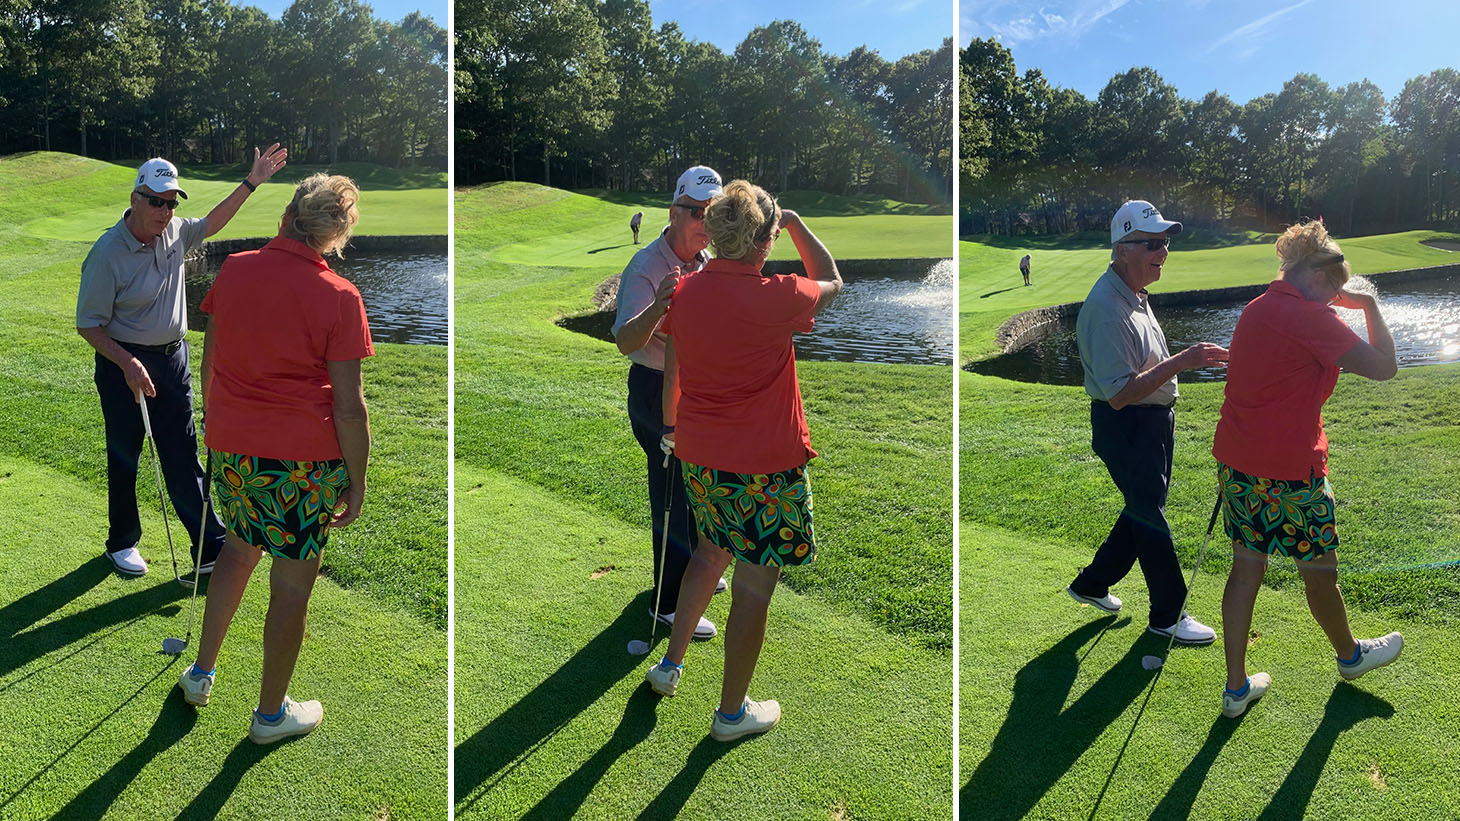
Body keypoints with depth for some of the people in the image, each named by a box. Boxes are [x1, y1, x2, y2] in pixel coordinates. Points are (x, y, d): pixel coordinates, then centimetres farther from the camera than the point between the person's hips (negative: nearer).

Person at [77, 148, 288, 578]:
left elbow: (211, 223, 22)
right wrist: (128, 364, -25)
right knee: (123, 457, 10)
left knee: (184, 460, 6)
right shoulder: (107, 253, -18)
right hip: (124, 365, -5)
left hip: (173, 358, 5)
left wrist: (252, 181, 17)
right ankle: (122, 543, 29)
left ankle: (211, 549, 9)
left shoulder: (174, 231, -1)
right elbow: (88, 324, -13)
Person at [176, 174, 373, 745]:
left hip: (230, 446, 5)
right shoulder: (339, 297, -14)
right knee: (292, 585, 9)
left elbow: (209, 361, 10)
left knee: (240, 547, 29)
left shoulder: (233, 270, 0)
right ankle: (271, 714, 24)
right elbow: (349, 407, -13)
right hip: (304, 459, -5)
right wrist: (357, 482, -3)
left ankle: (201, 673, 38)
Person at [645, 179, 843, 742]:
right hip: (763, 468, -7)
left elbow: (670, 371, 9)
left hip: (699, 457, 7)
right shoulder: (774, 298, -21)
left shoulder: (685, 291, -4)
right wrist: (793, 221, 6)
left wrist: (670, 426, 24)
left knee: (711, 552, 29)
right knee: (754, 587, 8)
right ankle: (732, 713, 22)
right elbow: (831, 282, 0)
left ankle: (670, 665, 39)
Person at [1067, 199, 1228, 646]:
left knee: (1145, 510, 18)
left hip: (1153, 421, 10)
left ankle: (1091, 583, 32)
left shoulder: (1135, 295, 8)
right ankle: (1167, 615, 16)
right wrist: (1181, 361, -32)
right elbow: (1119, 393, -29)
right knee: (1149, 517, 1)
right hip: (1125, 428, -10)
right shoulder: (1106, 307, -25)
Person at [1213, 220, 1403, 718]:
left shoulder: (1256, 309, 10)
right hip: (1291, 471, -7)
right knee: (1319, 572, 16)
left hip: (1237, 462, 8)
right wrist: (1370, 306, -2)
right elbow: (1384, 367, -12)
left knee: (1246, 569, 12)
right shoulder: (1310, 318, -16)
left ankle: (1236, 688, 18)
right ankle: (1349, 656, 42)